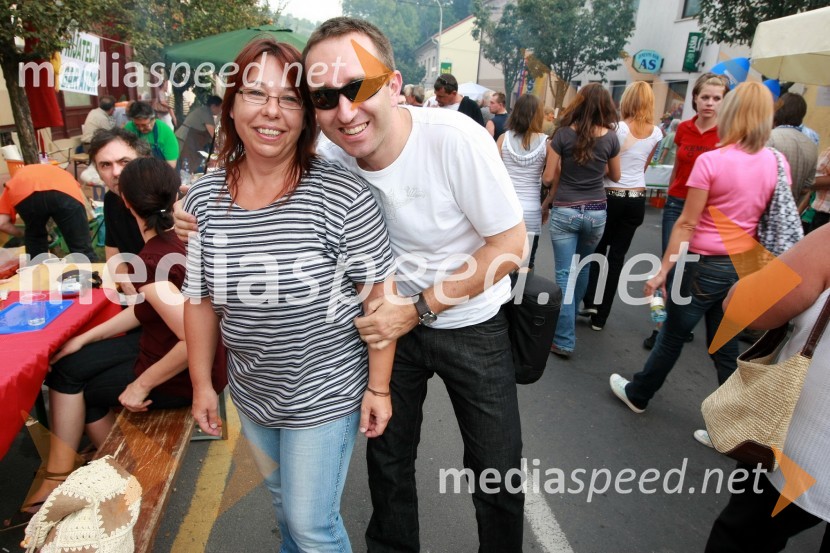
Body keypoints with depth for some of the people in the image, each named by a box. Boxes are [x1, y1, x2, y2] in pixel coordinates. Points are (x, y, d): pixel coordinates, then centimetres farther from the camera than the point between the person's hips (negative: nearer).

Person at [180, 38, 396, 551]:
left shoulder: (342, 195, -22)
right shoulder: (204, 197, -6)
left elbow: (379, 295, -16)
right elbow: (200, 299, 3)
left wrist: (378, 386, -13)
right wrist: (202, 383, 7)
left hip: (325, 395, -5)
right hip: (251, 395, 6)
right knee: (281, 495, 30)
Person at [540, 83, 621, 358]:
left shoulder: (564, 134, -8)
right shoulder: (610, 137, -1)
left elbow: (548, 176, -7)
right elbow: (615, 176, 13)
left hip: (565, 211, -3)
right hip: (596, 212, 3)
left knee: (564, 274, 0)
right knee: (583, 267, 24)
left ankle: (564, 341, 0)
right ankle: (571, 314, 43)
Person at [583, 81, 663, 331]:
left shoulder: (618, 128, -12)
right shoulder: (656, 133, 2)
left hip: (612, 196, -3)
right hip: (637, 199, 3)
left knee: (598, 249, 17)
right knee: (617, 256, 7)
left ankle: (591, 300, 9)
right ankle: (601, 315, 12)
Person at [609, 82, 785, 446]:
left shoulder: (711, 161, -16)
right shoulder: (778, 164, 1)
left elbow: (686, 224, -16)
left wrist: (662, 271, -11)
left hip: (704, 265, -5)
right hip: (744, 267, 5)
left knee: (672, 336, 12)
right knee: (726, 348, 15)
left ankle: (638, 394, 33)